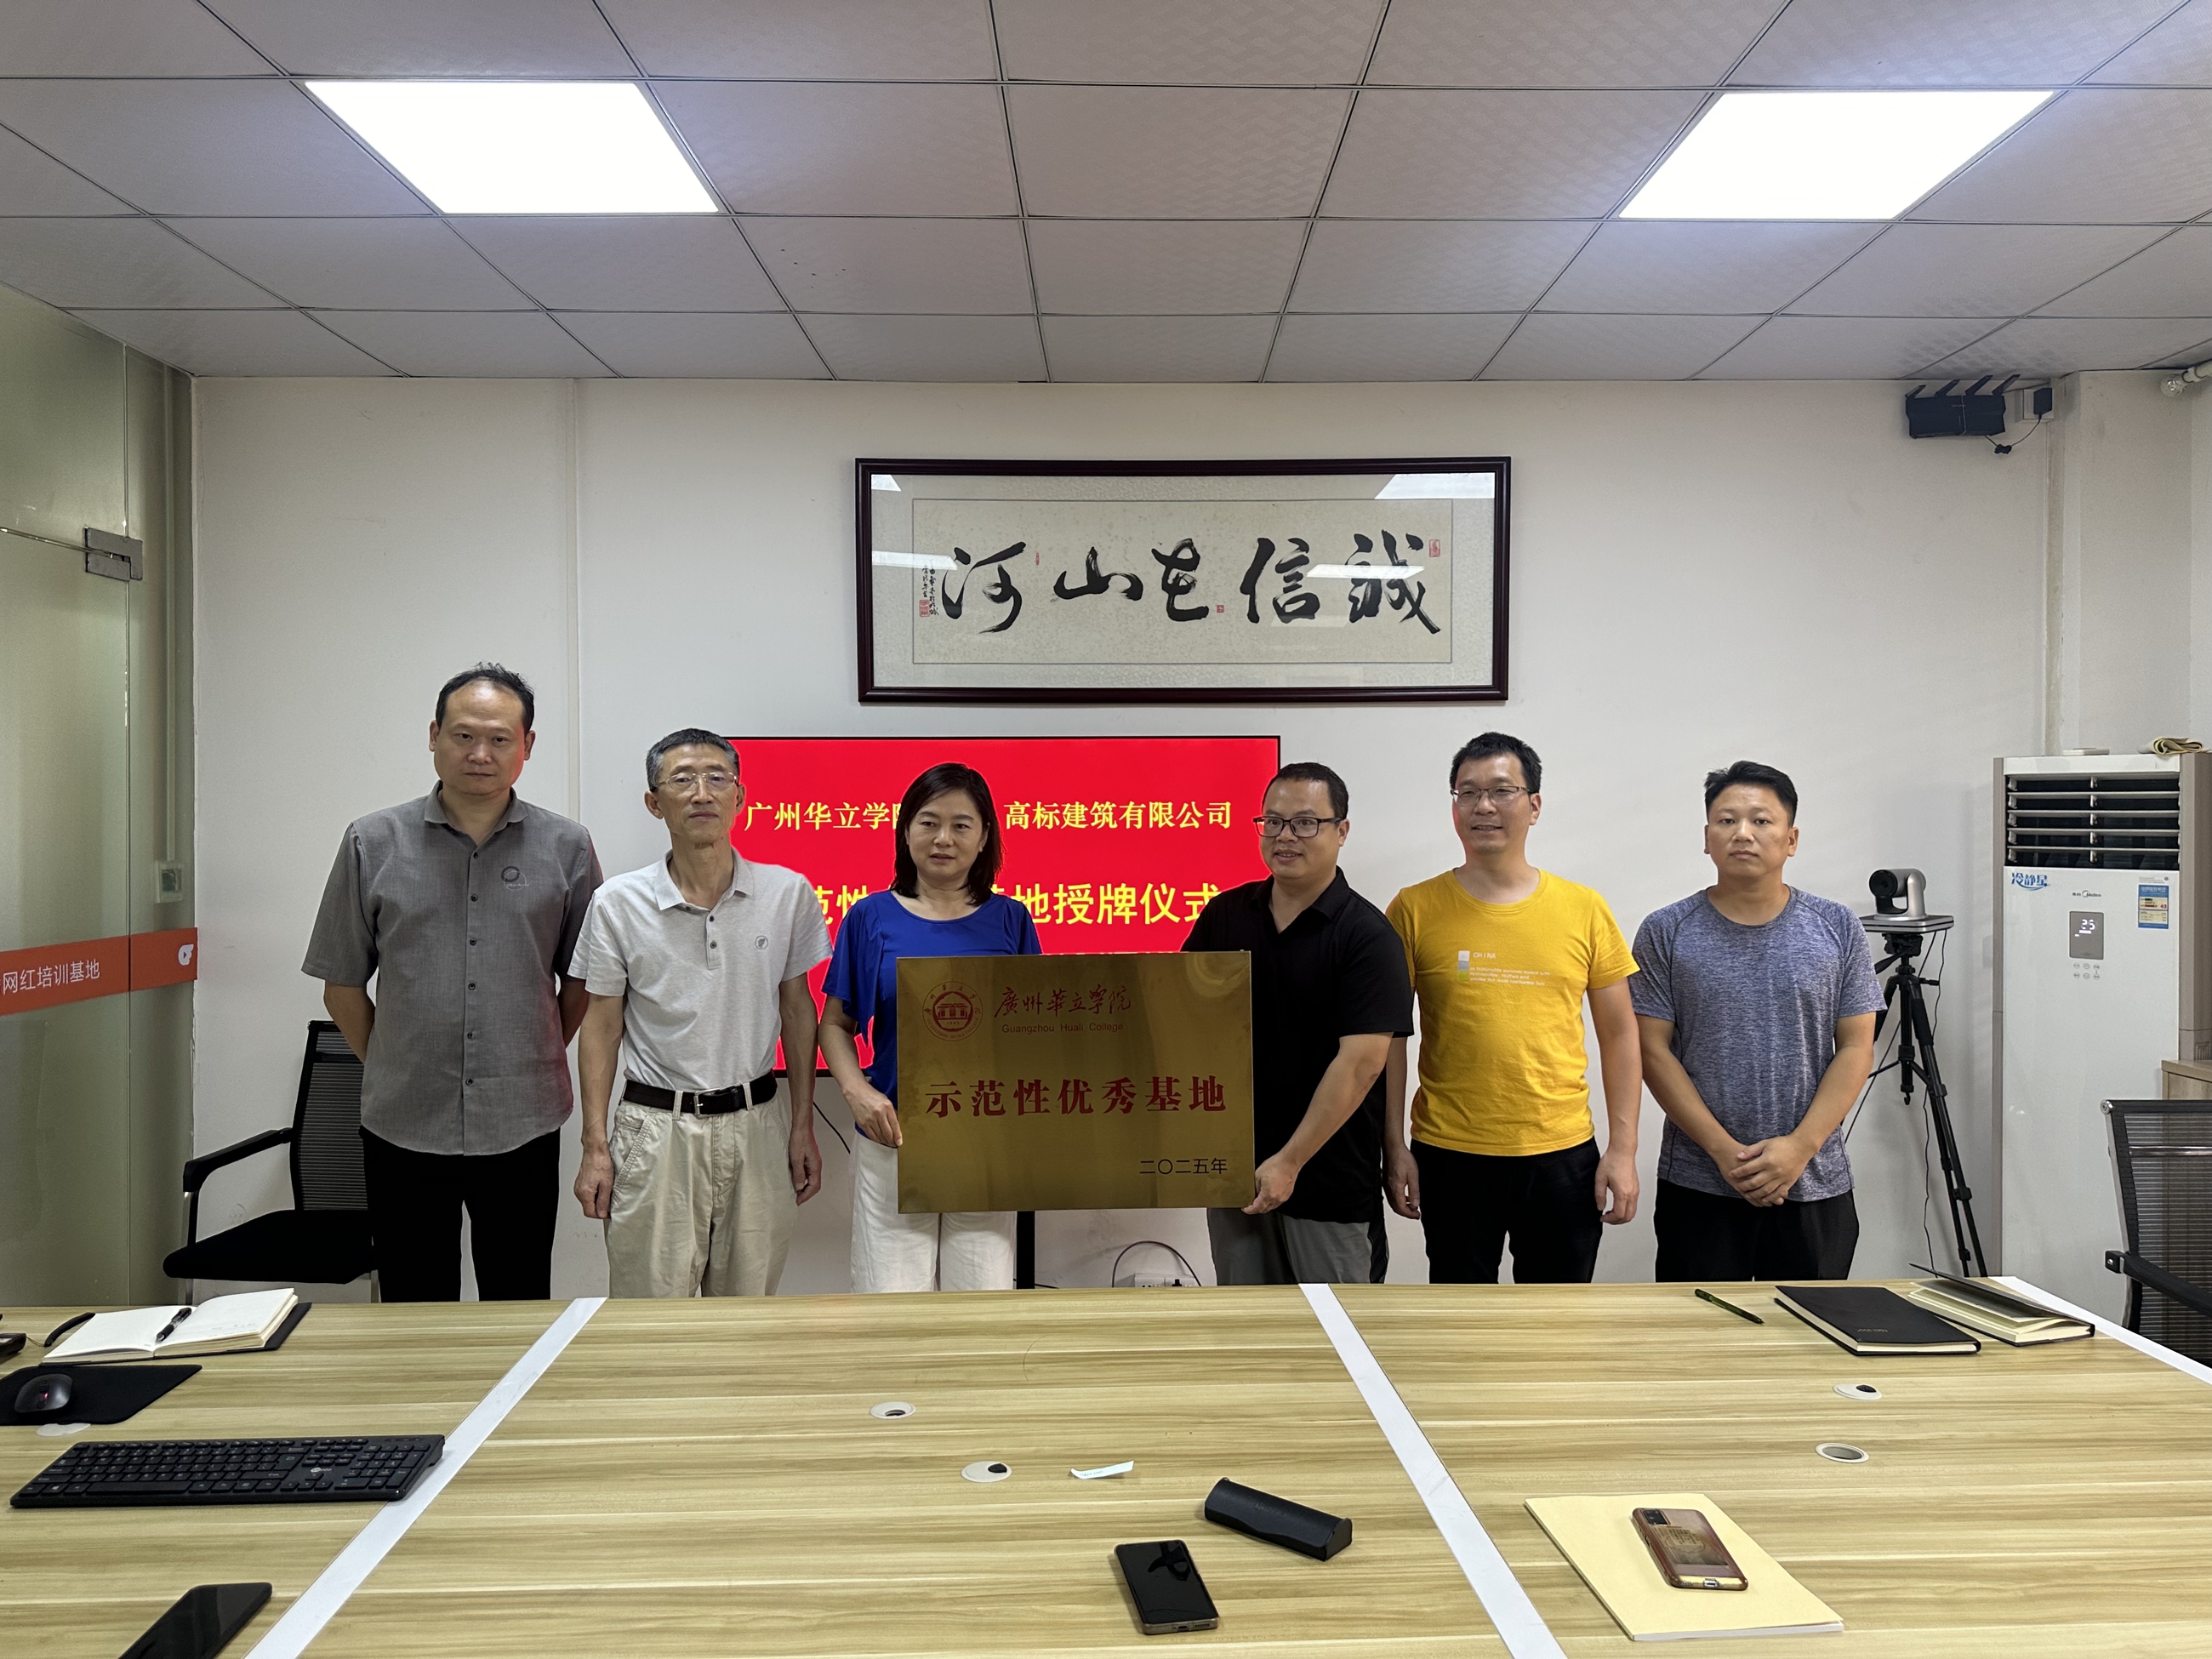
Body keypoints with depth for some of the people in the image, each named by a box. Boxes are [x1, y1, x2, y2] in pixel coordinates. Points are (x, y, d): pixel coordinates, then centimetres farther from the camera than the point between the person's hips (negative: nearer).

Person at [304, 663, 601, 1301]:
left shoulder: (566, 848, 0)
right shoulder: (373, 843, 0)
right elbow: (342, 986, 7)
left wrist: (534, 1064, 7)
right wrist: (387, 1069, 7)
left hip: (522, 1127, 0)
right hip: (403, 1128, 0)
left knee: (520, 1315, 11)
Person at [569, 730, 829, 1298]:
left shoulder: (788, 893, 0)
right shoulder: (618, 903, -3)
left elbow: (796, 1008, 7)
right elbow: (602, 1026, 3)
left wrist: (803, 1127, 5)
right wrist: (595, 1147, -1)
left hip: (757, 1123, 1)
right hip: (656, 1128, -1)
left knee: (747, 1313, 11)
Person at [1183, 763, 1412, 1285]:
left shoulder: (1366, 936, -11)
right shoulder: (1223, 914, 4)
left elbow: (1360, 1062, -17)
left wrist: (1291, 1161, -19)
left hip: (1329, 1178, -4)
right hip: (1233, 1164, 4)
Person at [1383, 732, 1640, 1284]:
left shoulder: (1585, 909, 1)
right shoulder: (1415, 909, -3)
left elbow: (1619, 1035, 6)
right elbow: (1389, 1039, 1)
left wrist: (1623, 1148, 1)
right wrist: (1394, 1147, -3)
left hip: (1563, 1154, 1)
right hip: (1449, 1154, -1)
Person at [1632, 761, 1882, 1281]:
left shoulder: (1837, 928, 3)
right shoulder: (1665, 932, -1)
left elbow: (1856, 1049, 1)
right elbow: (1653, 1051, -4)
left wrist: (1799, 1146, -10)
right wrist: (1723, 1150, -12)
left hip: (1814, 1184, 1)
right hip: (1697, 1187, -1)